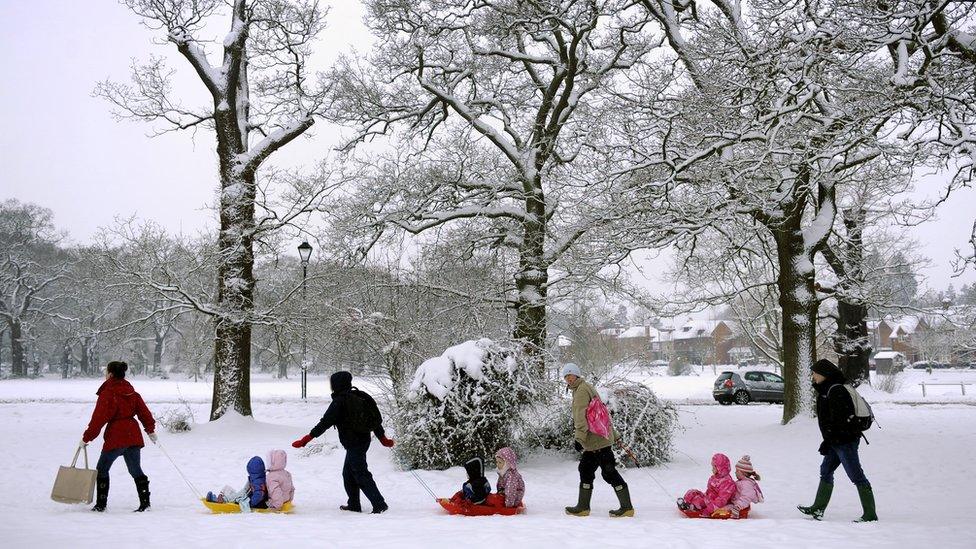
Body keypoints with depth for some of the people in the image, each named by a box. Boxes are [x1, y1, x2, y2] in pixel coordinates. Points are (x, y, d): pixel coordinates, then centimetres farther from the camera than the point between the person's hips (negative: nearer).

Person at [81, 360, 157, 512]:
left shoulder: (108, 393, -11)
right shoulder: (131, 391, 10)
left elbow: (98, 419, -12)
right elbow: (144, 411, 13)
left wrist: (86, 437, -5)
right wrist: (151, 430, 23)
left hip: (116, 437, -6)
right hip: (134, 436, 7)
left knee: (102, 469, 9)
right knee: (136, 470, 12)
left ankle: (101, 504, 10)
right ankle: (145, 502, 7)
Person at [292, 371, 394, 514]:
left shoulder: (339, 401, -14)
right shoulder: (359, 396, 10)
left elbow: (325, 422, -17)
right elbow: (374, 418, 14)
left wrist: (307, 439, -14)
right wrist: (383, 438, 23)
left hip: (353, 442, -9)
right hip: (363, 439, 9)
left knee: (361, 474, -5)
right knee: (348, 473, 19)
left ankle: (380, 504, -9)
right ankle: (354, 505, 26)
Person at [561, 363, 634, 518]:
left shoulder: (581, 390, -12)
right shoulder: (587, 388, 20)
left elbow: (581, 416, -24)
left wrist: (579, 437, -31)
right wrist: (613, 433, 29)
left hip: (596, 440, -10)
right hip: (593, 441, 10)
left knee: (609, 472, -5)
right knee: (585, 470, 12)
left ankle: (627, 507, 1)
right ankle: (583, 507, 18)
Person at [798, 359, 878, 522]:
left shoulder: (835, 391, -18)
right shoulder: (827, 389, 15)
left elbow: (838, 419, -23)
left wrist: (828, 441, -18)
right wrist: (828, 441, 19)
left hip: (844, 441, -11)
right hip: (837, 441, 11)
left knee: (856, 476, -6)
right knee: (826, 471, 17)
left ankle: (870, 515, -2)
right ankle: (818, 509, 26)